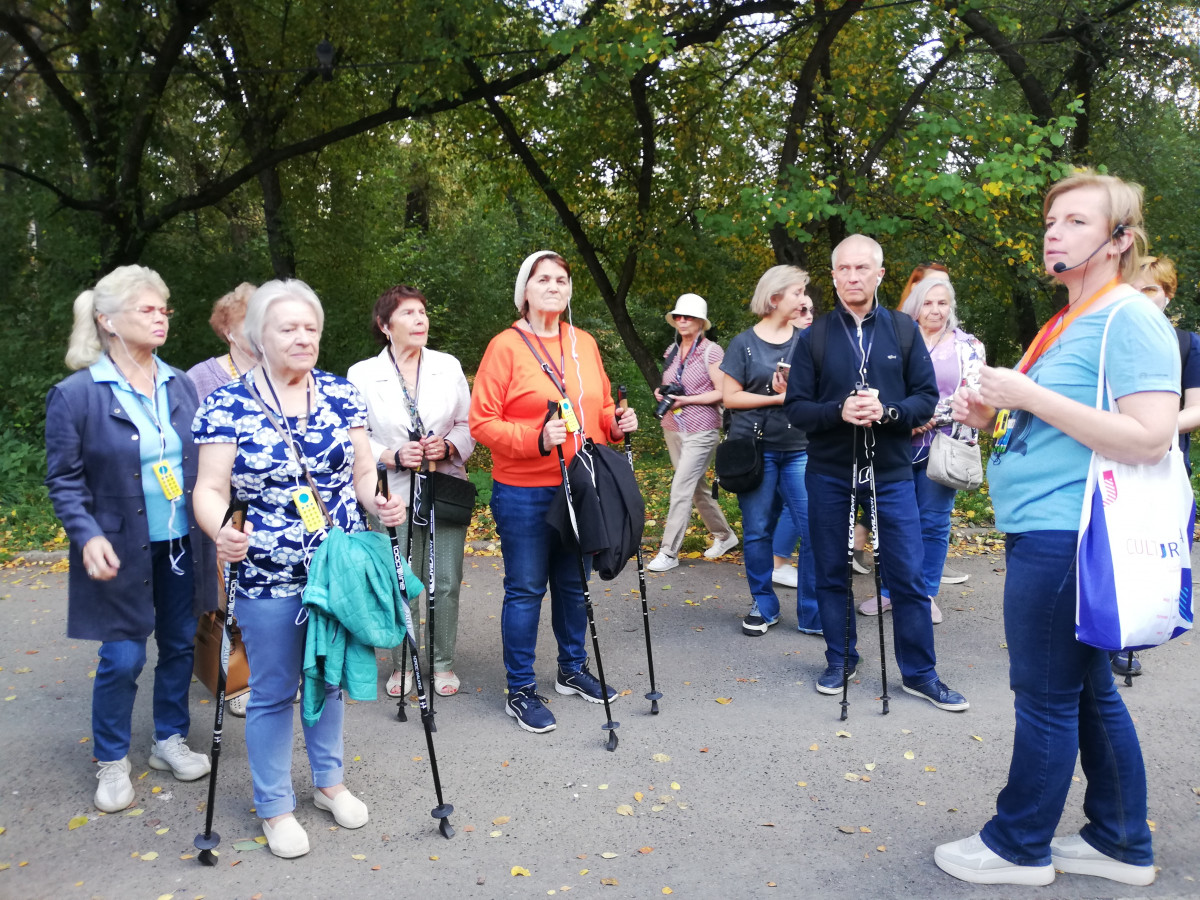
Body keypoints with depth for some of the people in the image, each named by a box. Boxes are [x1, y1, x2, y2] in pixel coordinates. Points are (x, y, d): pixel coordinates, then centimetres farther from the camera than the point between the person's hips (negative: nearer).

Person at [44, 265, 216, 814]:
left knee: (179, 645, 14)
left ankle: (169, 740, 34)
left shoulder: (179, 386, 4)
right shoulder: (76, 394, -10)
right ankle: (112, 762, 25)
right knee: (122, 659, 2)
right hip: (122, 551, -4)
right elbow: (64, 479, -7)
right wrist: (87, 536, -20)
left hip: (183, 544, 5)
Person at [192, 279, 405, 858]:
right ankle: (275, 808, 28)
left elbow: (363, 473, 4)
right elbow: (210, 488, -9)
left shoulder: (340, 394, 2)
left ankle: (329, 782, 40)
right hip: (267, 577, -3)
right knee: (273, 692, 9)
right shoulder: (226, 405, -7)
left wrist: (381, 504, -16)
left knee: (329, 678, 19)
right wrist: (220, 531, -30)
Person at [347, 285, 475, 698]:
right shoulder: (363, 375, -1)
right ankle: (402, 664, 23)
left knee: (446, 583, 5)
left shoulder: (449, 366, 6)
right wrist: (394, 457, -14)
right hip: (394, 496, -2)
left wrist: (449, 446, -10)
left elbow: (469, 424, 9)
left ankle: (443, 663, 22)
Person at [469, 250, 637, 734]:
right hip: (524, 493, -5)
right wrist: (536, 437, -25)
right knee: (526, 589, 3)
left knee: (573, 582, 17)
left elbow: (599, 408, 20)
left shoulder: (585, 343, 10)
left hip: (580, 488, 6)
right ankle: (520, 690, 17)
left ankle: (572, 669, 35)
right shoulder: (506, 345, -8)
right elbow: (482, 422, -12)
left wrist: (616, 423, -2)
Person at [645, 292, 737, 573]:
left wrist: (686, 400, -19)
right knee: (697, 487, 15)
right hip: (673, 428, 7)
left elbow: (722, 393, -14)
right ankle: (724, 536, 32)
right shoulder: (672, 351, 10)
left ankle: (669, 552, -4)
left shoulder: (711, 351, -10)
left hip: (701, 431, -7)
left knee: (681, 489, -10)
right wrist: (660, 393, 1)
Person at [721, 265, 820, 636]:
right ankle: (763, 606, 22)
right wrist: (779, 397, -11)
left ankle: (814, 614, 7)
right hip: (755, 448, -2)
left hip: (800, 449, 2)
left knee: (815, 531, -5)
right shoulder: (744, 343, 2)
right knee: (757, 532, 6)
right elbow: (730, 397, -3)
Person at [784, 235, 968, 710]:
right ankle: (840, 660, 27)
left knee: (908, 575, 2)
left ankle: (921, 673, 16)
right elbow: (795, 406, -1)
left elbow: (927, 398, 1)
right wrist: (839, 411, -19)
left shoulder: (904, 330, 4)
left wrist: (887, 411, -19)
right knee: (831, 573, 9)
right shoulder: (814, 337, 3)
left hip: (891, 473, 0)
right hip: (828, 474, 1)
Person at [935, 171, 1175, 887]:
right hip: (1043, 531, 10)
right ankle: (1122, 844, 31)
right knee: (1089, 689, 17)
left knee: (1046, 695, 3)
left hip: (1065, 535, -10)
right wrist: (994, 416, 8)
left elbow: (1151, 438, -23)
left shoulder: (1131, 319, -13)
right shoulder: (1069, 322, 17)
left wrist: (1029, 396, -21)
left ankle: (1019, 847, 19)